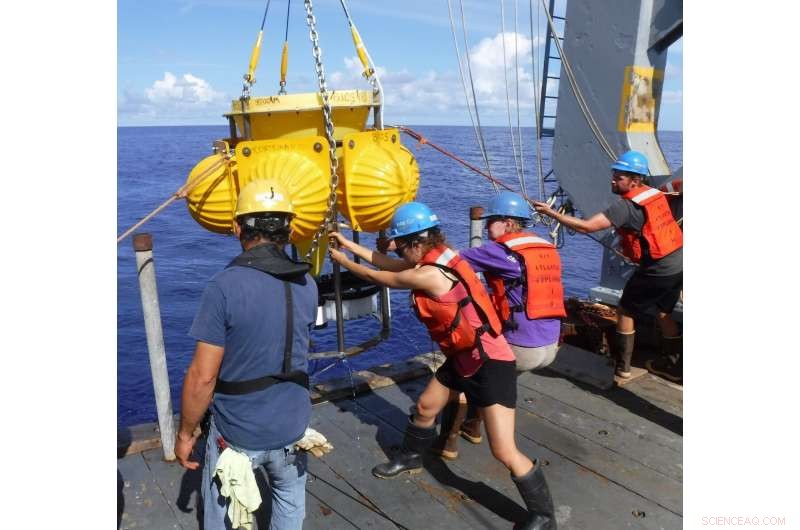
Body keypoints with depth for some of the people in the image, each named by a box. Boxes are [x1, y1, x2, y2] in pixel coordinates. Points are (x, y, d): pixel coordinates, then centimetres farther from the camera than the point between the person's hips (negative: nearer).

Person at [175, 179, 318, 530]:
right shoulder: (307, 287, -6)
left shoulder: (224, 287, -22)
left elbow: (203, 376, -20)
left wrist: (185, 433, -6)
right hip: (291, 427, 4)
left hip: (236, 433, -3)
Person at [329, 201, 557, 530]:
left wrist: (343, 261, 6)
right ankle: (410, 458, 49)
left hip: (490, 364, -10)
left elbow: (380, 278, -10)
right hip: (463, 357, 10)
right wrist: (349, 244, 17)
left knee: (504, 452, -7)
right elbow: (390, 264, 13)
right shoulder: (437, 258, 0)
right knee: (425, 407, 23)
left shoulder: (429, 275, -26)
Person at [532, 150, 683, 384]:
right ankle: (674, 365, 30)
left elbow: (586, 226, -26)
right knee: (663, 312, 23)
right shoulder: (655, 194, 7)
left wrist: (552, 213, -22)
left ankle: (622, 365, 16)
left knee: (625, 311, 7)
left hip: (658, 268, -8)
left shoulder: (626, 206, -19)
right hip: (678, 261, 8)